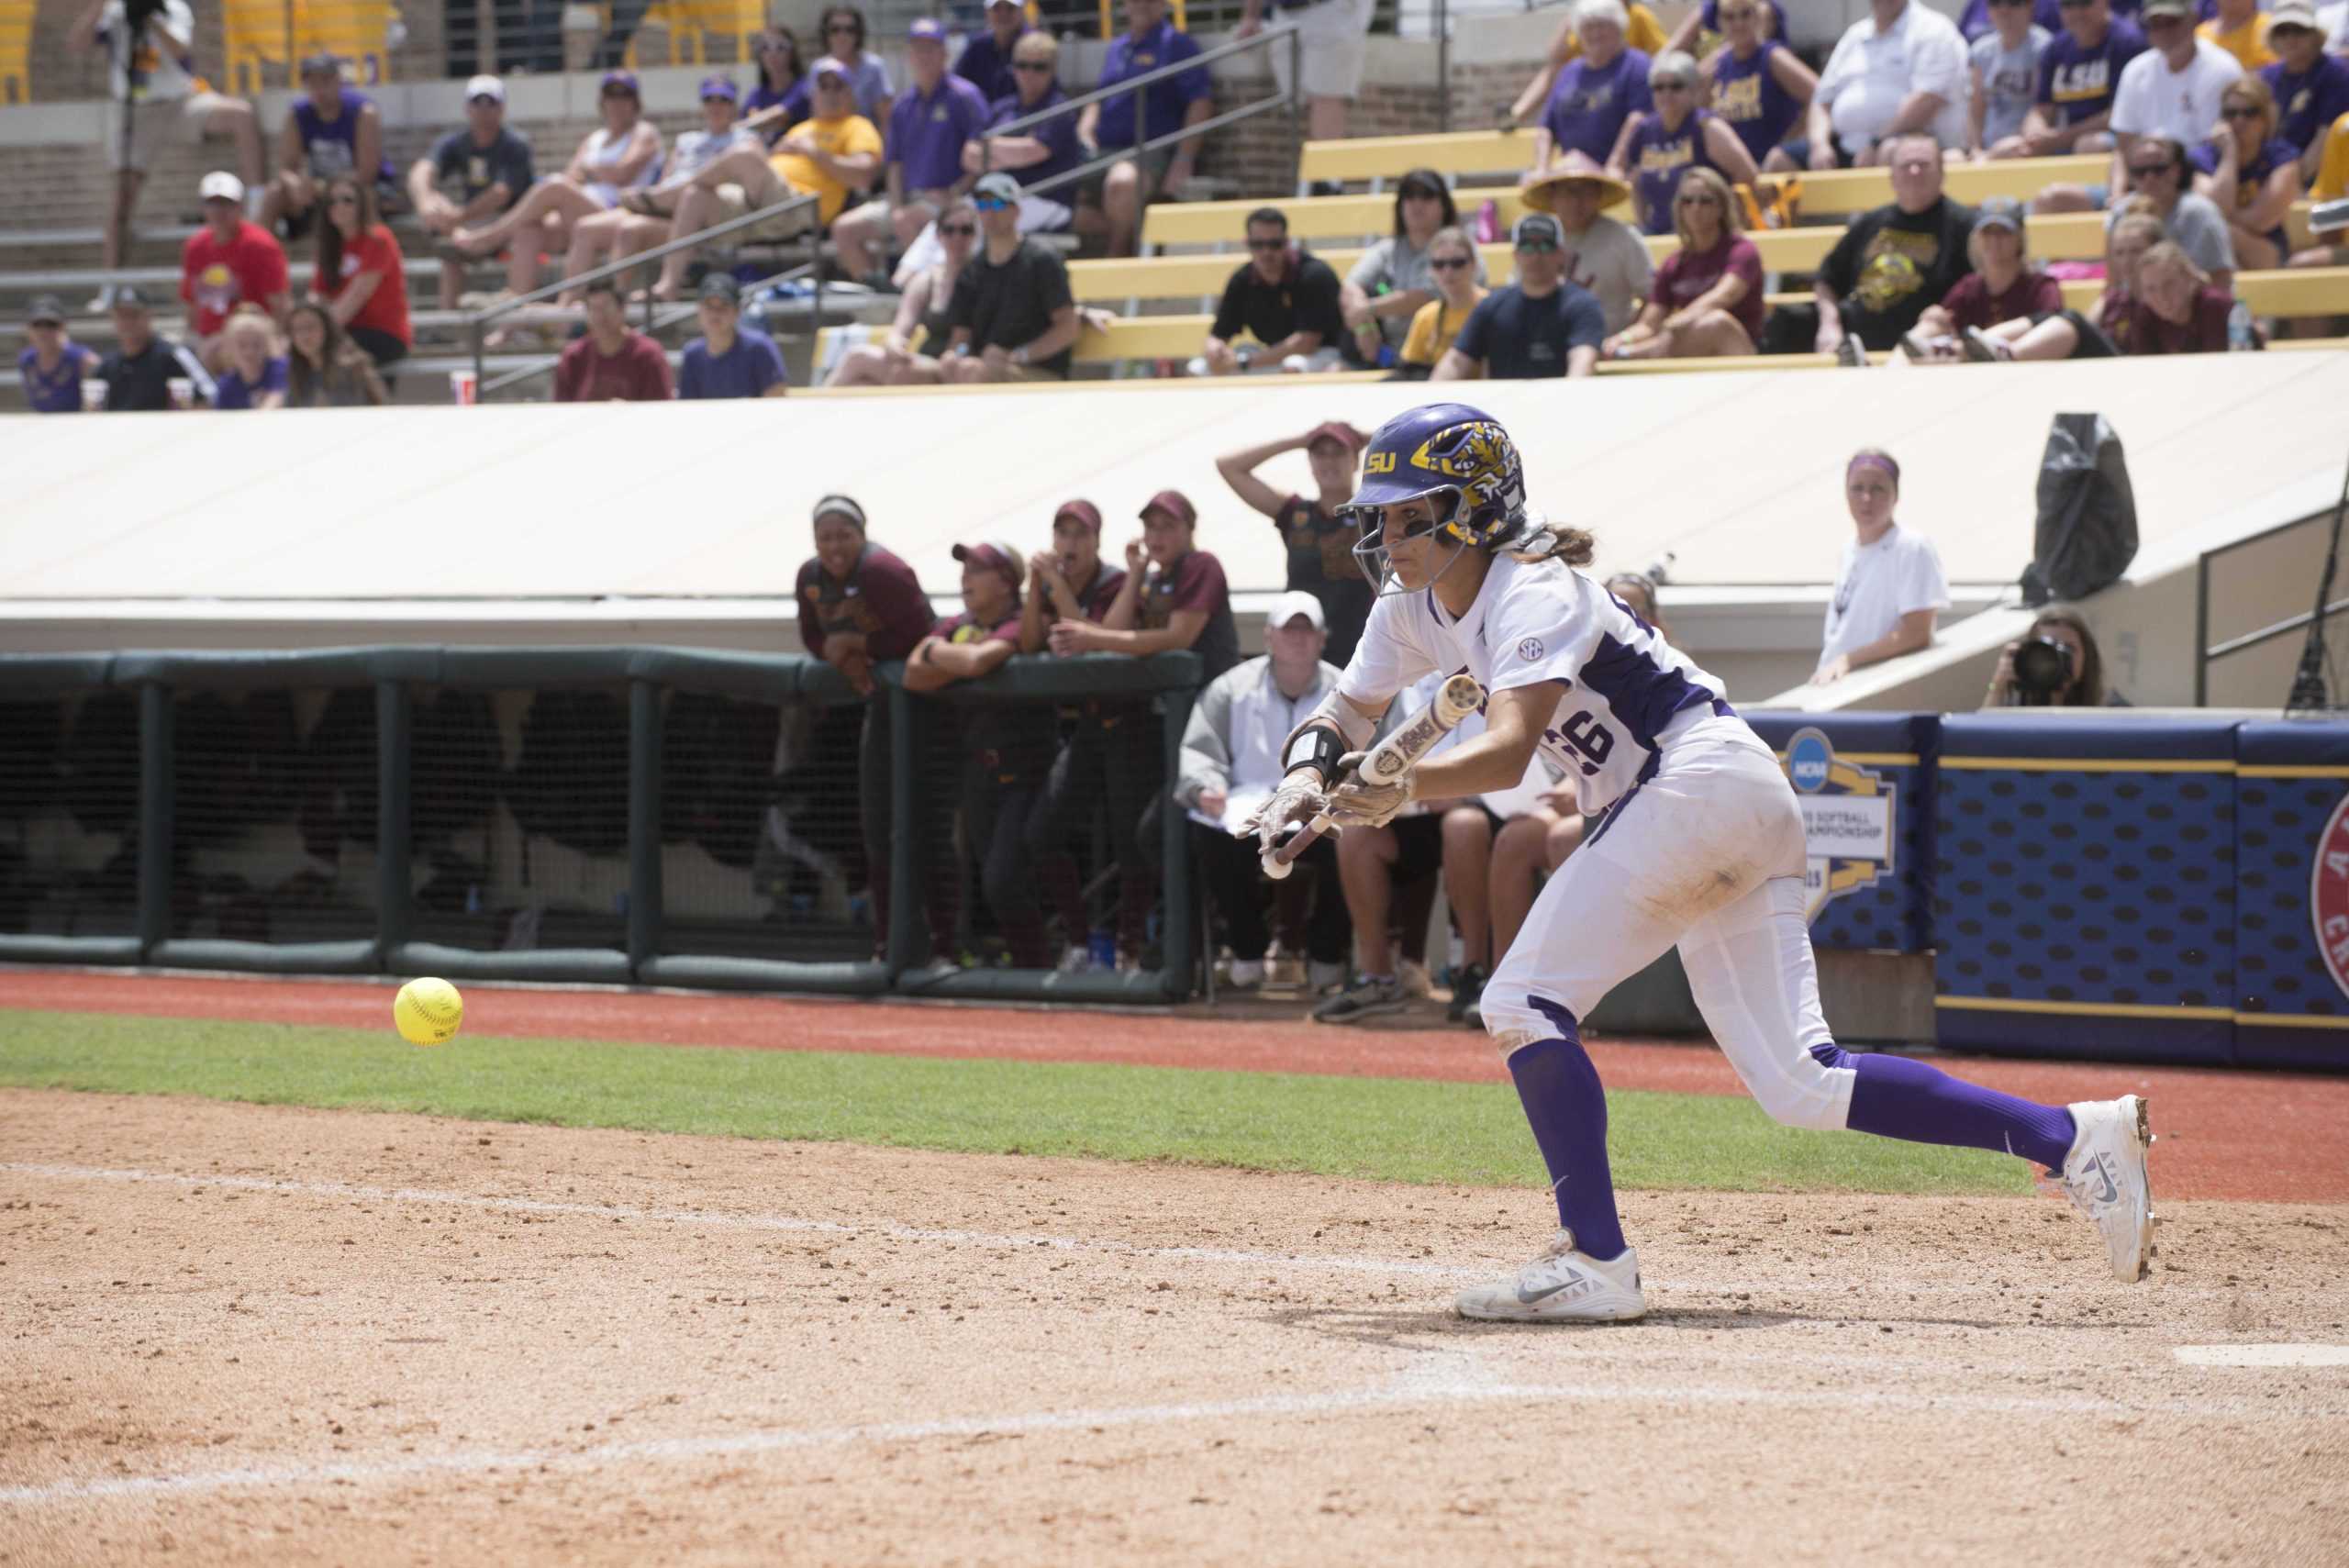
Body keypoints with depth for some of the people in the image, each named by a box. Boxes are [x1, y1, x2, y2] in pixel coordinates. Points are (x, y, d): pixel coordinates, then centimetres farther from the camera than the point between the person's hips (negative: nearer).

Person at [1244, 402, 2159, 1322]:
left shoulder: (1533, 593, -15)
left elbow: (1507, 753, -29)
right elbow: (1349, 711, 19)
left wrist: (1405, 788, -45)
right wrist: (1308, 772, -3)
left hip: (1703, 777, -9)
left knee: (1524, 1003, -14)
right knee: (1799, 1085, 1)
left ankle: (1595, 1262, -18)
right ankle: (2072, 1139, -1)